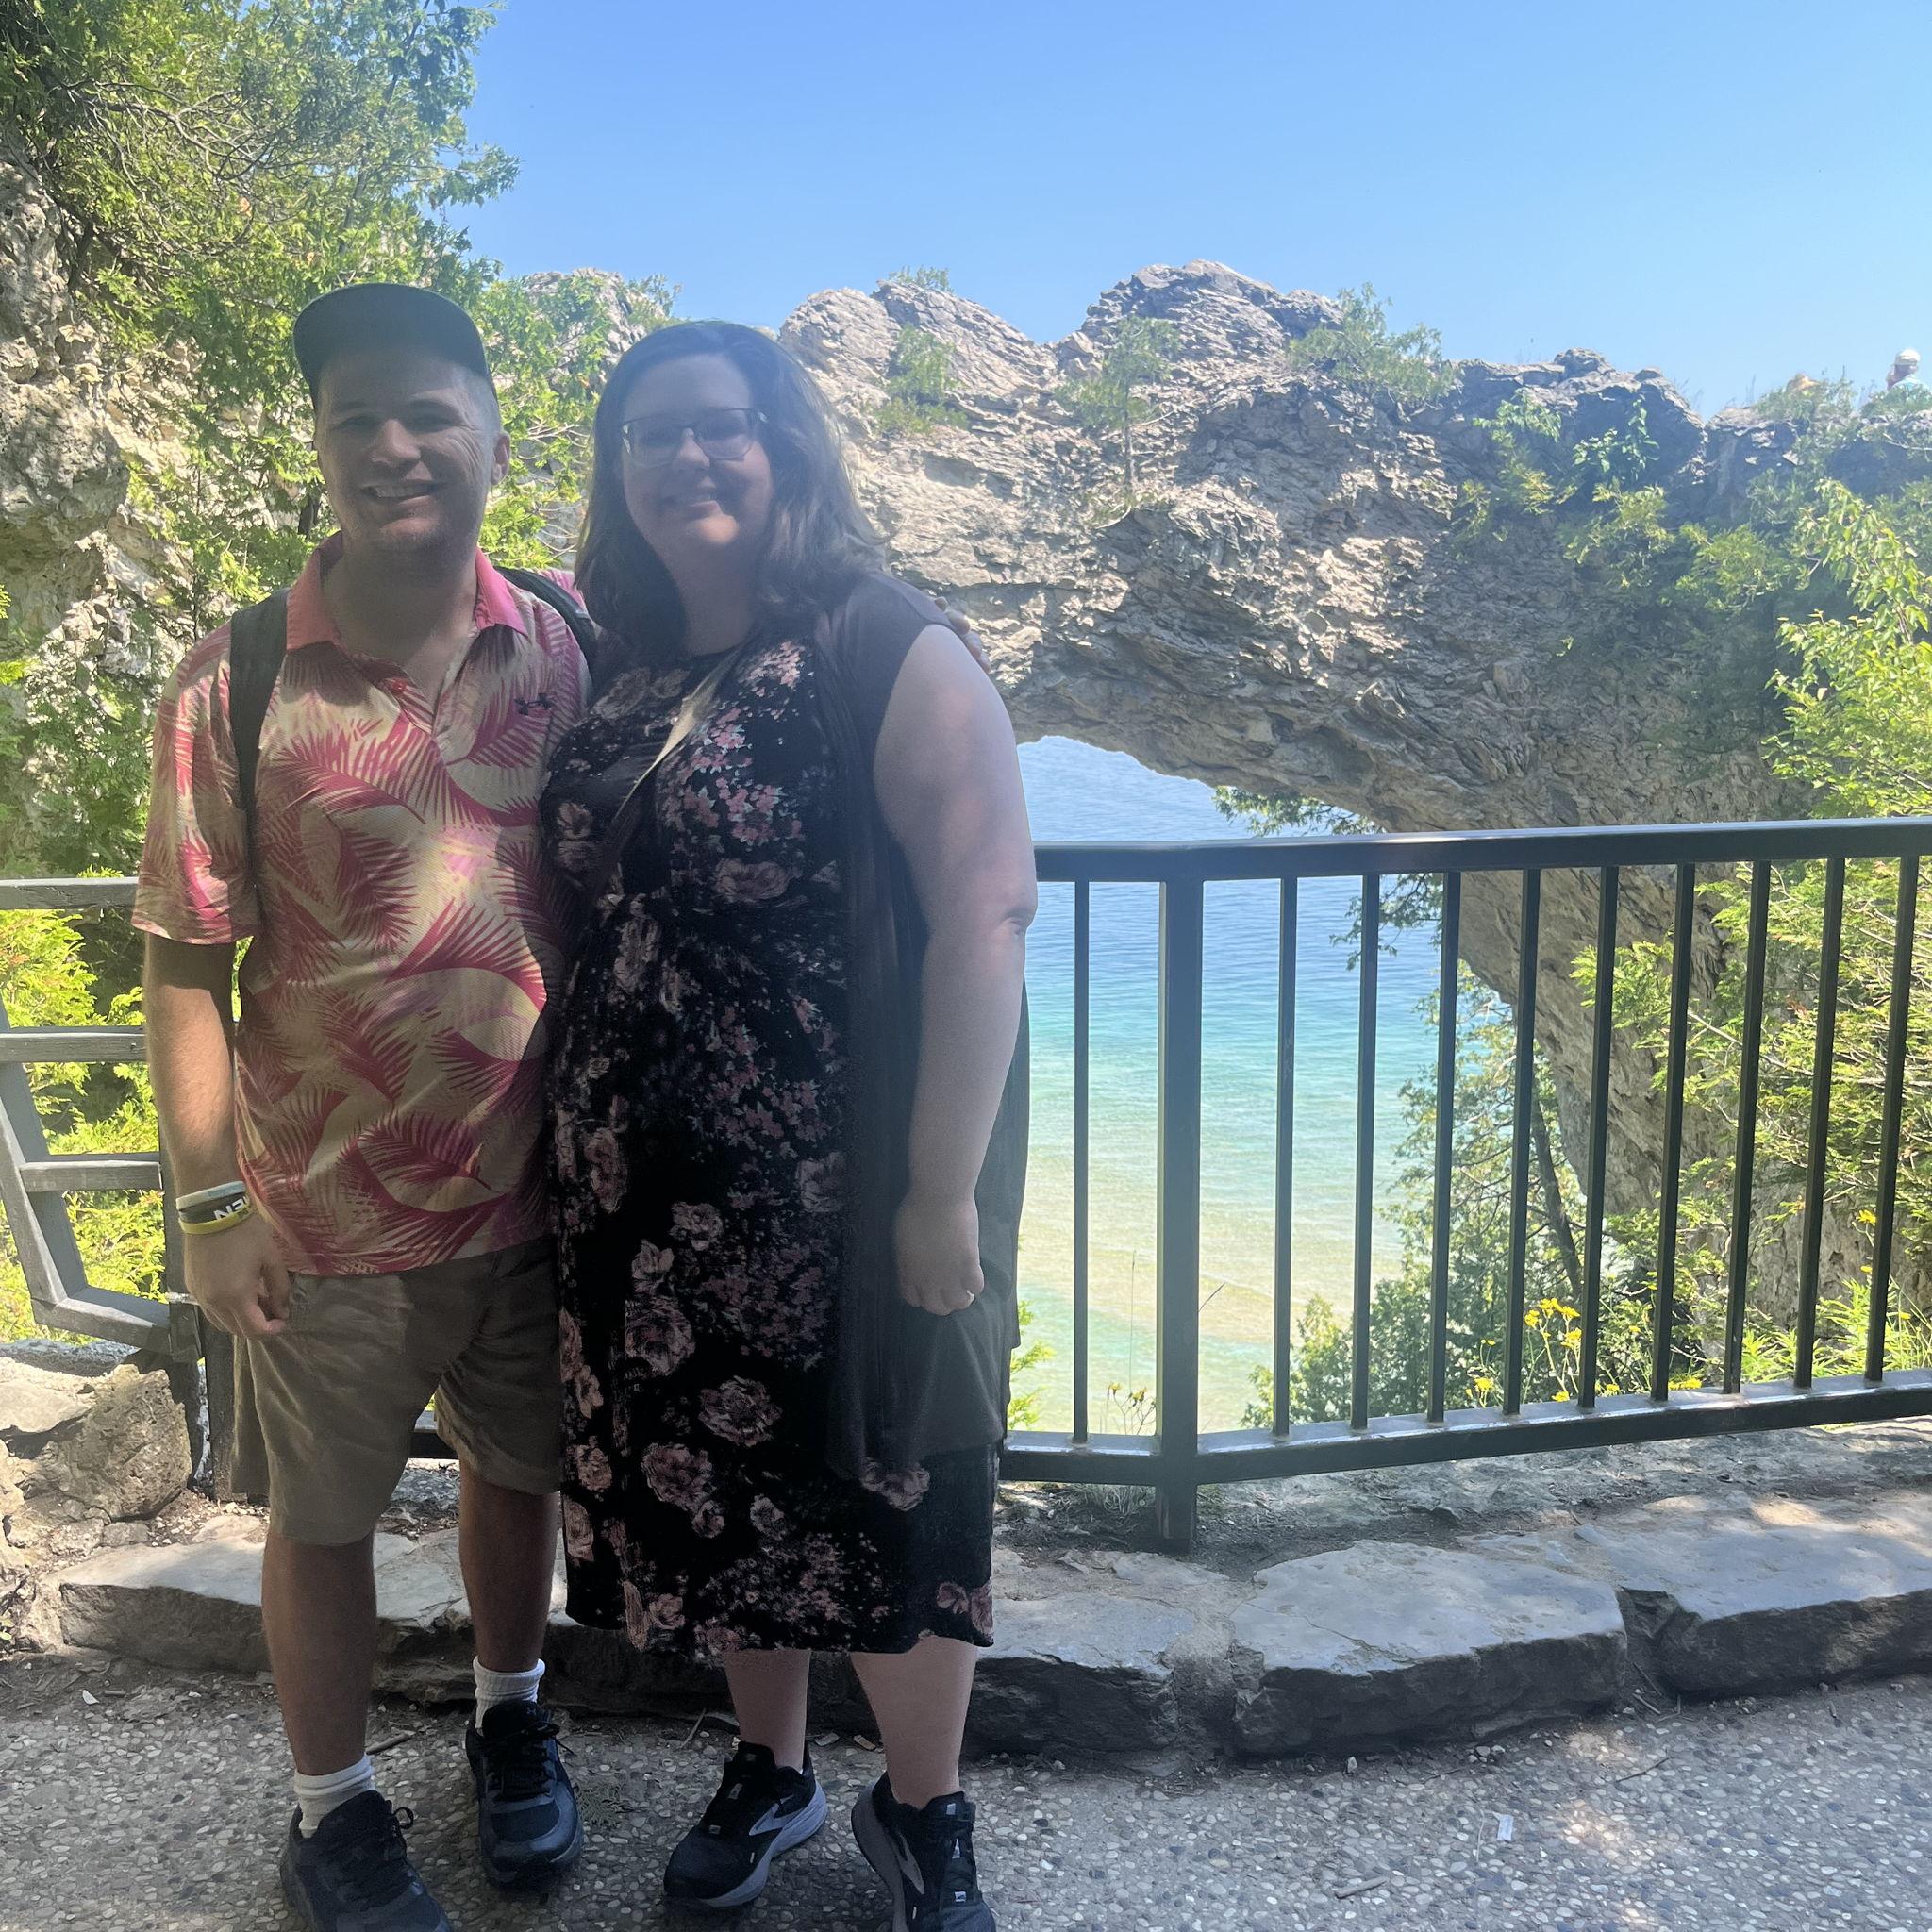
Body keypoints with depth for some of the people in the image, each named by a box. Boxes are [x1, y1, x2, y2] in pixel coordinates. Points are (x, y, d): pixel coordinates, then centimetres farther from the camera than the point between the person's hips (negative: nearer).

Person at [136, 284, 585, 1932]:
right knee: (324, 1515, 16)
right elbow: (186, 964, -8)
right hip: (329, 1208, -2)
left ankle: (511, 1717, 49)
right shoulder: (237, 683, -10)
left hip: (535, 1182, 3)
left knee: (520, 1468, 22)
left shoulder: (564, 654, -4)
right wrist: (212, 1204, -10)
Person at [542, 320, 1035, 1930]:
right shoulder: (620, 678, 8)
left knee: (887, 1492, 9)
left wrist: (945, 1187, -20)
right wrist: (576, 1148, 7)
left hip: (848, 1188, -5)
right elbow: (596, 912, 13)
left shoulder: (887, 653, -11)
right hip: (652, 1190, 6)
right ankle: (770, 1770, 43)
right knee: (715, 1482, 18)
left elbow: (988, 910, -17)